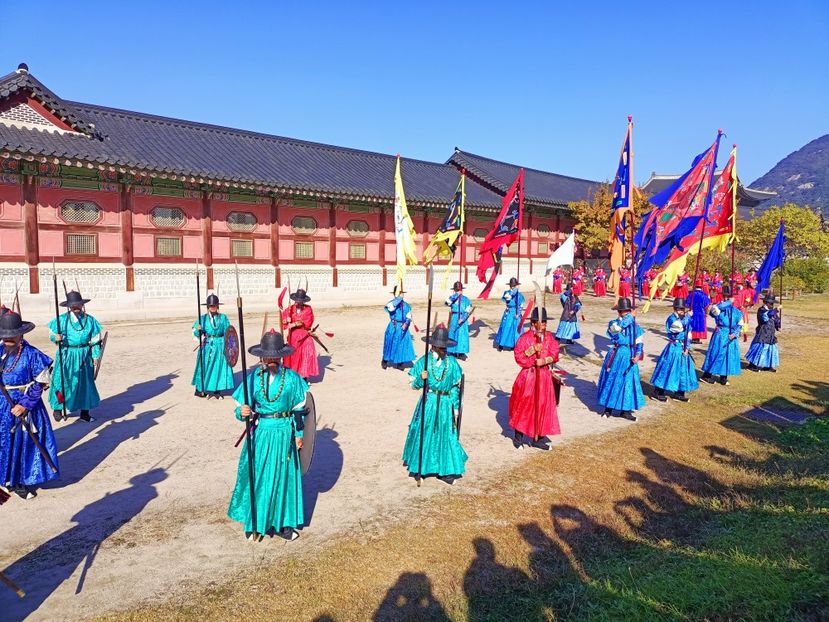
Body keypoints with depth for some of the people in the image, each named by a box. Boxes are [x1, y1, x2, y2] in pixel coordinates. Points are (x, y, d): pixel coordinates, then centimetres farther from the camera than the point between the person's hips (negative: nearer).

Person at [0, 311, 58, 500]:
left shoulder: (32, 355, -13)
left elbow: (40, 384, -12)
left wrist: (25, 405, -17)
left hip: (25, 406, -4)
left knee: (25, 443, 9)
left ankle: (24, 481, 24)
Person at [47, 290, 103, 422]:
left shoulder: (90, 320, 2)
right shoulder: (62, 319, -2)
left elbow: (95, 340, 5)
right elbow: (52, 333, 4)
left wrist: (95, 355, 2)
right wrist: (56, 338, -19)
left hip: (84, 356, 2)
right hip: (66, 355, -2)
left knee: (85, 382, 7)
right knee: (63, 381, 0)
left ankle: (85, 412, 18)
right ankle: (57, 408, 21)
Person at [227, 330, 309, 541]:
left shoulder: (292, 378, -6)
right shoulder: (253, 378, -6)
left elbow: (299, 409, 1)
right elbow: (241, 408, -5)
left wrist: (298, 434, 3)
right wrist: (242, 413, -28)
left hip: (284, 433, 0)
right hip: (260, 432, 0)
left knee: (283, 477, 10)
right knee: (257, 476, 7)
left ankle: (282, 523, 24)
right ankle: (254, 523, 24)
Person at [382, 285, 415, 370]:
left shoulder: (406, 305, 5)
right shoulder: (392, 303, -6)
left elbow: (409, 317, 2)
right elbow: (389, 307, -30)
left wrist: (406, 324, -18)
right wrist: (398, 298, -29)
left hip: (403, 328, 3)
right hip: (393, 328, -3)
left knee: (403, 345, 5)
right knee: (390, 345, 8)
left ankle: (400, 363, 21)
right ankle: (384, 362, 28)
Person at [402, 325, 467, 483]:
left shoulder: (452, 363, -1)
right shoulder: (424, 361, -5)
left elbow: (456, 388, 5)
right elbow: (414, 385, -2)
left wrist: (456, 407, 4)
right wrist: (421, 378, -22)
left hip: (445, 404, 1)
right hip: (428, 403, -1)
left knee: (446, 436, 7)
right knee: (423, 435, 6)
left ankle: (445, 470, 20)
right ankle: (419, 467, 25)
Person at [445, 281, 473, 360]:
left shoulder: (465, 299, 0)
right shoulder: (452, 298, 1)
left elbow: (468, 311, -3)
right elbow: (447, 303, -19)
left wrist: (462, 319, -17)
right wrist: (452, 295, -23)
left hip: (463, 320, -1)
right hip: (454, 319, 1)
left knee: (462, 336, -2)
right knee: (453, 335, 5)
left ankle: (462, 353, 5)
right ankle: (453, 352, 16)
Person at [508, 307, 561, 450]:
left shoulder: (549, 337, 4)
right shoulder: (525, 337, -9)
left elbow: (554, 355, -1)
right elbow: (518, 356, -14)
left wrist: (544, 360, -20)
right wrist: (533, 349, -25)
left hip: (544, 375, 4)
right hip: (529, 375, -4)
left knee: (543, 406, 7)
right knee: (524, 405, 3)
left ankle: (538, 437, 19)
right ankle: (518, 436, 18)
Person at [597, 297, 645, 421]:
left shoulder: (634, 325, 4)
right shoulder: (613, 323, -1)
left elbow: (639, 342, 3)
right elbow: (616, 328, -25)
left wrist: (637, 355, -12)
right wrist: (626, 319, -20)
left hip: (629, 356, 1)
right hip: (616, 355, -1)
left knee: (628, 382, 3)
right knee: (612, 380, 5)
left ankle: (625, 410, 14)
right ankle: (608, 408, 18)